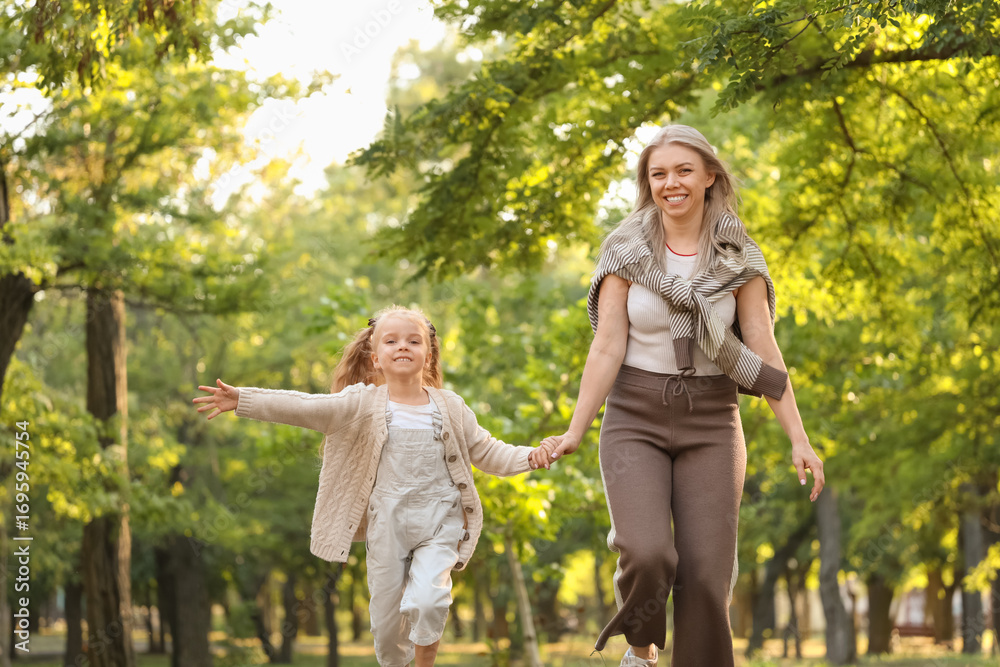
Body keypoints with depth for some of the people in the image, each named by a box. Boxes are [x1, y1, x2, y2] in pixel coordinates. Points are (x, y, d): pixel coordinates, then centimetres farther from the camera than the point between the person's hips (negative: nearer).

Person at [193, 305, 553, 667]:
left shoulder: (449, 407, 4)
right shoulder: (364, 404, -1)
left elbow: (486, 451, 12)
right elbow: (304, 407, -9)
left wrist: (528, 457, -5)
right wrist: (242, 400, -17)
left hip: (439, 520, 0)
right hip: (388, 524, 1)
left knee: (427, 601, -22)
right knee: (386, 619, 6)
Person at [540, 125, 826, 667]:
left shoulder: (739, 259, 1)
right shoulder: (626, 252, -1)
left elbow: (764, 352, 0)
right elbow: (607, 347, -3)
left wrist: (798, 438, -6)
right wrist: (575, 431, -10)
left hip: (711, 423, 1)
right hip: (635, 419, -1)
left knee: (706, 577, -6)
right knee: (648, 555, -20)